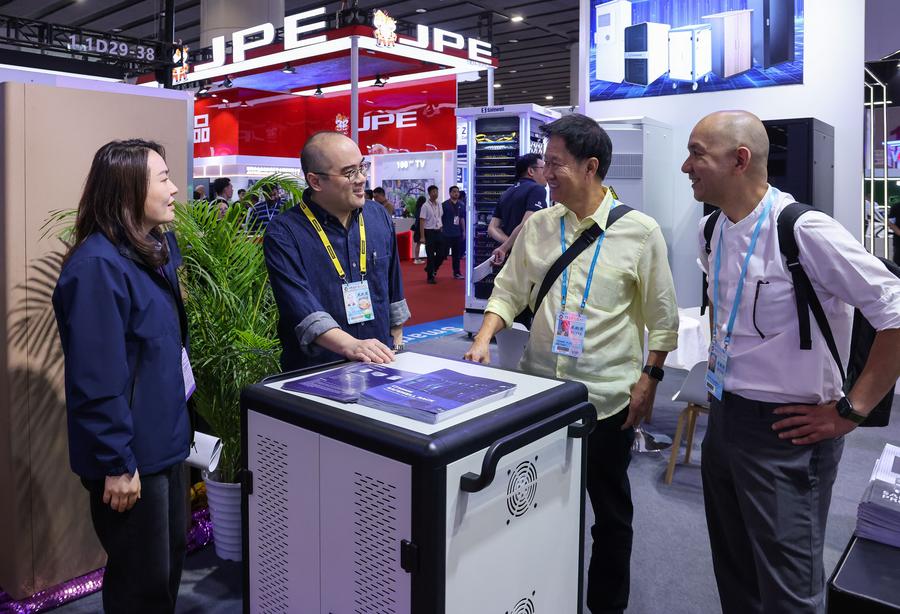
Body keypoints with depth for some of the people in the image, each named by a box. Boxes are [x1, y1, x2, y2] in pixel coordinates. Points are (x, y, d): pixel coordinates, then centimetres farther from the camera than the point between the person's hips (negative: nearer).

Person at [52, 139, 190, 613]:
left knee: (170, 557, 22)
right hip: (130, 453, -9)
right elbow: (97, 379, -24)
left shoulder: (156, 251, 6)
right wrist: (117, 462, -21)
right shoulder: (97, 267, -23)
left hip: (162, 440, 9)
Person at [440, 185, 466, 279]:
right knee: (443, 253, -3)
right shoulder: (445, 204, -6)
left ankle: (456, 272, 18)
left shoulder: (461, 205, 9)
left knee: (457, 254, 10)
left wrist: (463, 231, 15)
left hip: (457, 233, 5)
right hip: (446, 234, -5)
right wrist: (441, 229, -8)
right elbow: (440, 218, -6)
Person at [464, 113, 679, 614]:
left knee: (611, 513, 15)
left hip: (609, 397, -3)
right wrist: (484, 339, -7)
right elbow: (508, 292, 8)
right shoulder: (537, 226, 3)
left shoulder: (640, 231, -7)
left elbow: (662, 318, -2)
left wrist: (650, 378, -7)